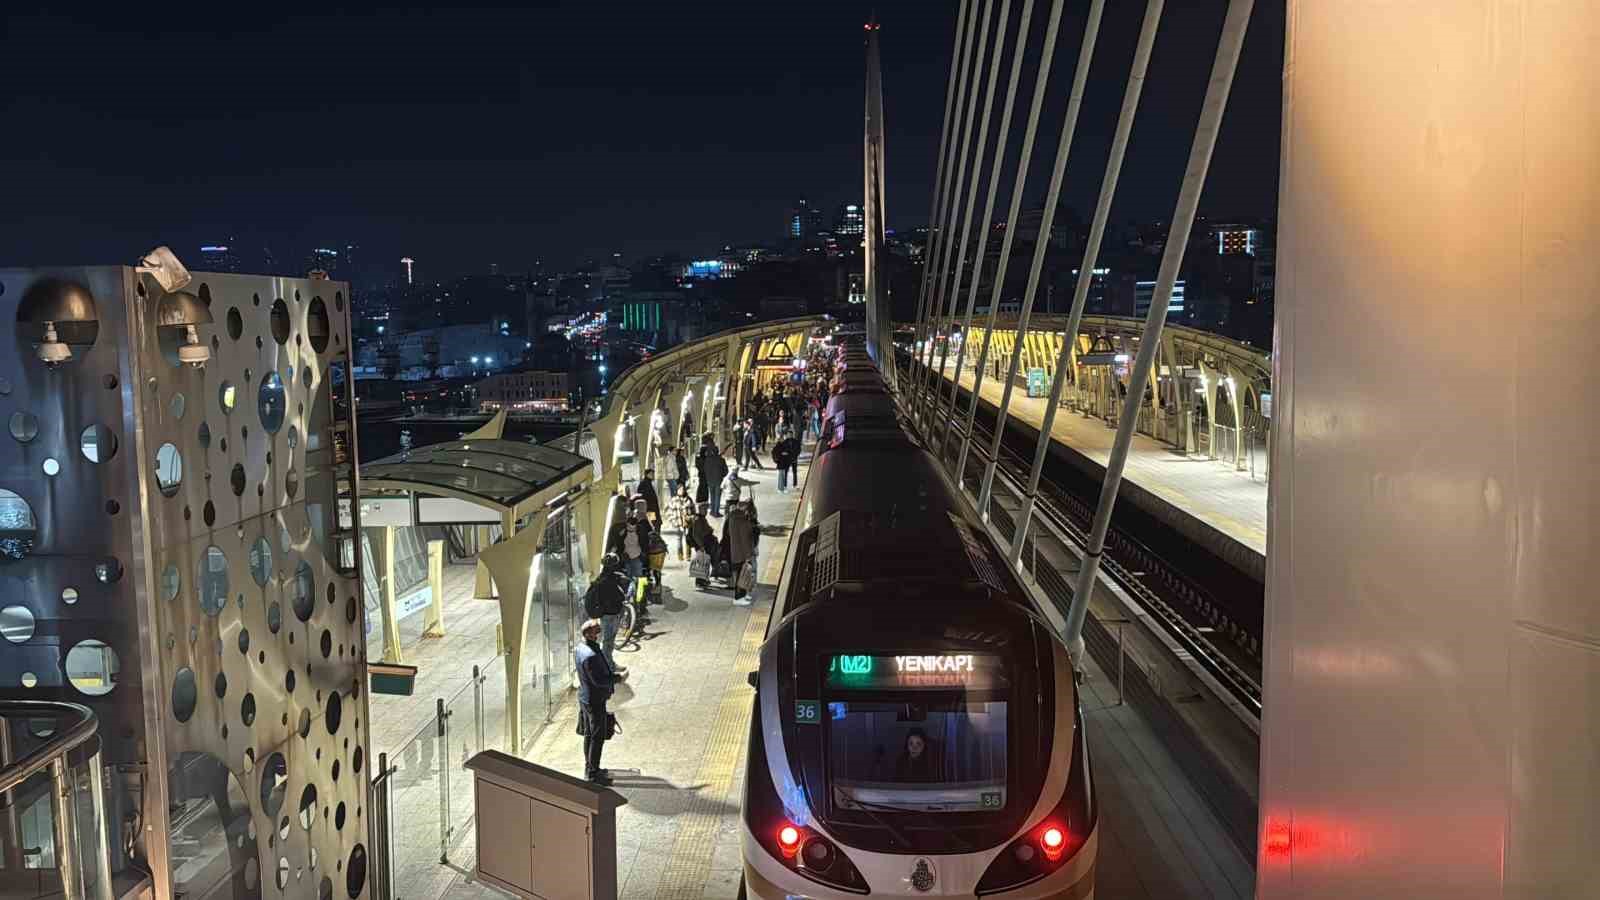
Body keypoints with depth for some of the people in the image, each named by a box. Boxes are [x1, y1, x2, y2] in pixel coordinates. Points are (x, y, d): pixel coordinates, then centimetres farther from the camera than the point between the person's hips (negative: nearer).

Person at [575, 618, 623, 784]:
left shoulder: (579, 648, 2)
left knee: (588, 734, 21)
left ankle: (589, 768, 34)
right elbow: (599, 681, -26)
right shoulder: (591, 655, -29)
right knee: (598, 738, 2)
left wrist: (611, 673, 7)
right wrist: (616, 678, -14)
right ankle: (593, 774, 11)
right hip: (595, 700, -10)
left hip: (584, 697, 10)